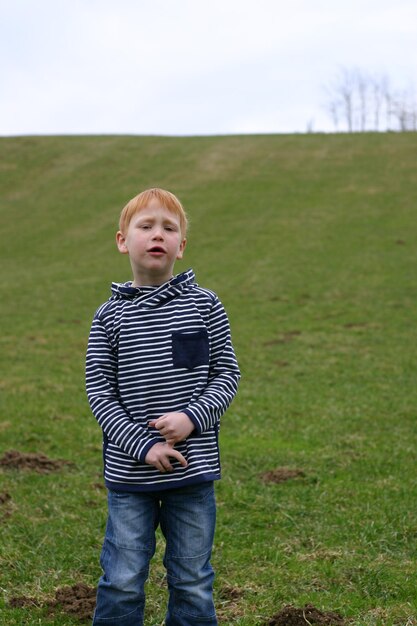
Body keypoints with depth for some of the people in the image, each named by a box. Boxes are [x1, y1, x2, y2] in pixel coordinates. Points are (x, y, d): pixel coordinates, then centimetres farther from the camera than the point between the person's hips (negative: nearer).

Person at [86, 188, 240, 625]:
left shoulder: (204, 306, -1)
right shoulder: (110, 316, -2)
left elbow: (227, 374, 1)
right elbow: (99, 392, -3)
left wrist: (192, 417, -15)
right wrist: (142, 446, -14)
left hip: (194, 470, 1)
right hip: (128, 472, 0)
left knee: (192, 581, 12)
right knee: (122, 581, 6)